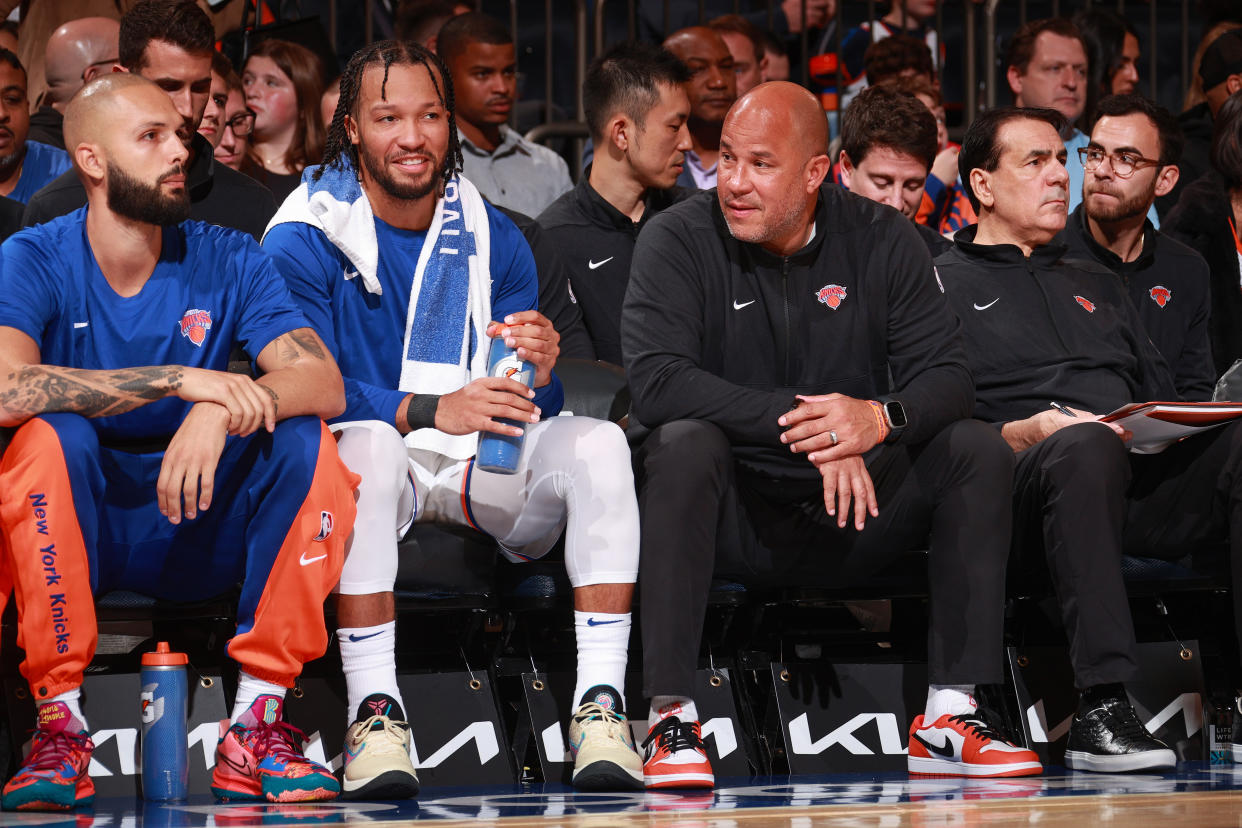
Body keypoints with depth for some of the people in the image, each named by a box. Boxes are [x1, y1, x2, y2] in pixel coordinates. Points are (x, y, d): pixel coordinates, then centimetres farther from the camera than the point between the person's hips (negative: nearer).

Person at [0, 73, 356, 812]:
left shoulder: (229, 263, 0)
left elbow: (325, 385, -14)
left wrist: (223, 408, -35)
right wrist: (181, 378, -33)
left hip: (204, 530, 2)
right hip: (74, 529, -2)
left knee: (307, 440, -22)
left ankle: (256, 727, -21)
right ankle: (60, 726, -25)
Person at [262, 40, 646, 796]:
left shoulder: (493, 240, 10)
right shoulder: (302, 241, -2)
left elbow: (533, 414, 8)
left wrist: (540, 372, -18)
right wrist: (429, 412, -28)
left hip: (482, 470, 4)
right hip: (377, 473, -3)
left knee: (596, 442, -23)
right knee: (366, 444, -37)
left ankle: (601, 706, -27)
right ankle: (375, 710, -37)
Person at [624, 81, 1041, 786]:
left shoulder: (882, 240, 1)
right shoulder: (678, 240, -7)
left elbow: (948, 375, -5)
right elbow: (657, 378, -22)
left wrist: (881, 418, -29)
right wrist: (801, 421, -30)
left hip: (849, 515, 3)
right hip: (730, 517, -3)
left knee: (979, 449, -16)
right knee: (685, 443, -33)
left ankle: (951, 715, -19)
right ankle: (671, 716, -35)